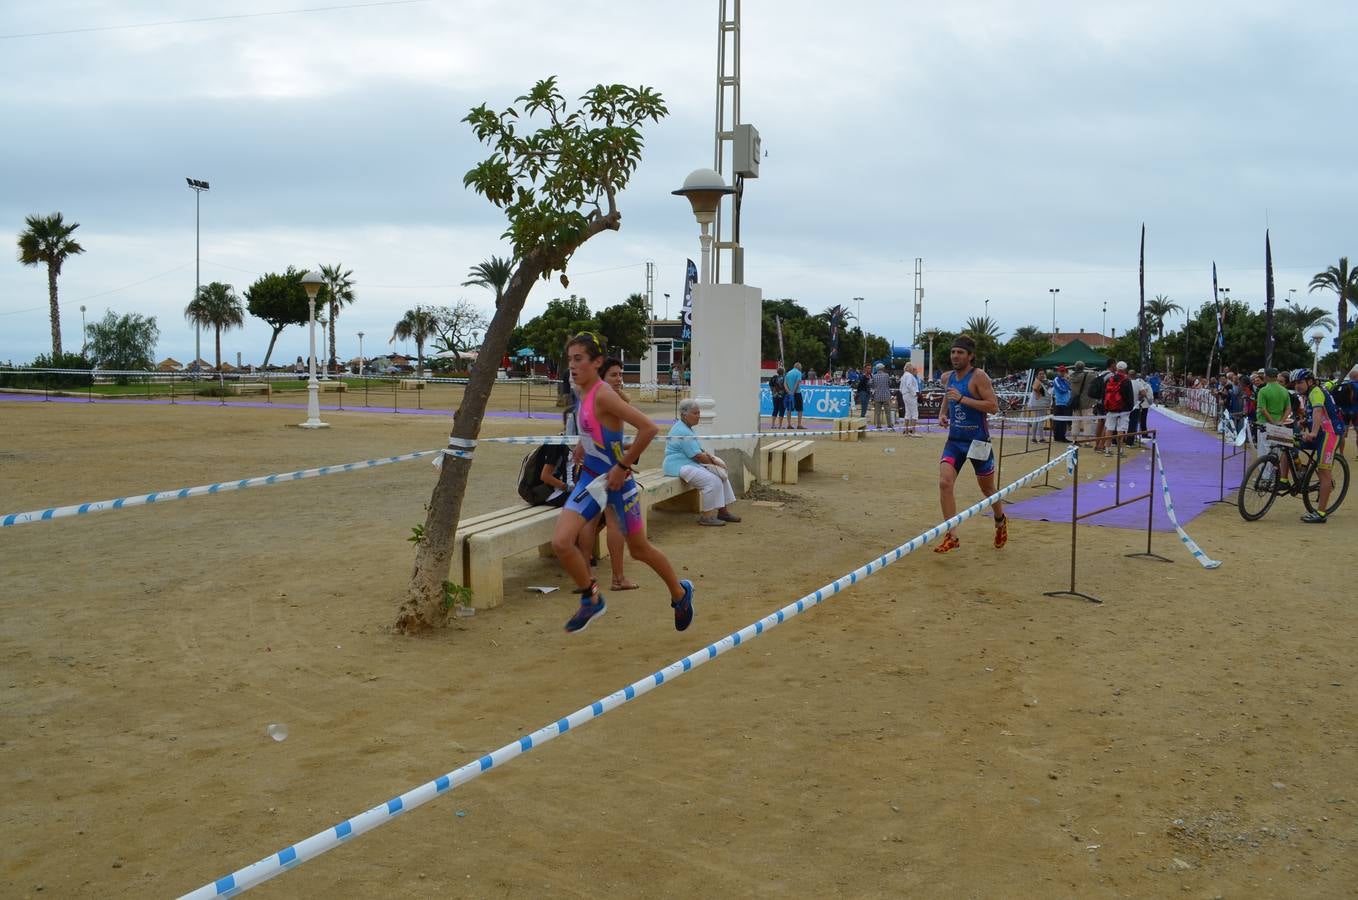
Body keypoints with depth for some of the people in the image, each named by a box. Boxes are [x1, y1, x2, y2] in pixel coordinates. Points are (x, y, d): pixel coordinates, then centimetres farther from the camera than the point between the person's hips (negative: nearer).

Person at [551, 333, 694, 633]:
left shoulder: (603, 395, -22)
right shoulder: (584, 394, 3)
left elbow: (649, 428, -28)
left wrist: (623, 465, -21)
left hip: (616, 480, -7)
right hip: (591, 478, 7)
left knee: (639, 549, 11)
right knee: (561, 542, -9)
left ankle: (680, 593, 36)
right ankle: (591, 599, 12)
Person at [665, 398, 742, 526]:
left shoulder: (687, 428, 16)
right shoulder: (682, 432, -19)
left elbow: (699, 450, 19)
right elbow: (697, 456, -20)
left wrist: (711, 456, 0)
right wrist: (715, 462, -8)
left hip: (690, 463, 11)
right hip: (680, 466, -11)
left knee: (722, 475, 5)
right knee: (713, 481, -24)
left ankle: (723, 510, 7)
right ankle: (707, 516, -17)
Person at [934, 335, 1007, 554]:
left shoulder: (978, 377, -13)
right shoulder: (948, 378, 7)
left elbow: (993, 407, -21)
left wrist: (962, 399, -26)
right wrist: (942, 415, 6)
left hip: (977, 441, -5)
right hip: (954, 440, 5)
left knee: (987, 488, 13)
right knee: (944, 483, -16)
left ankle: (1000, 521, 44)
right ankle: (951, 537, -12)